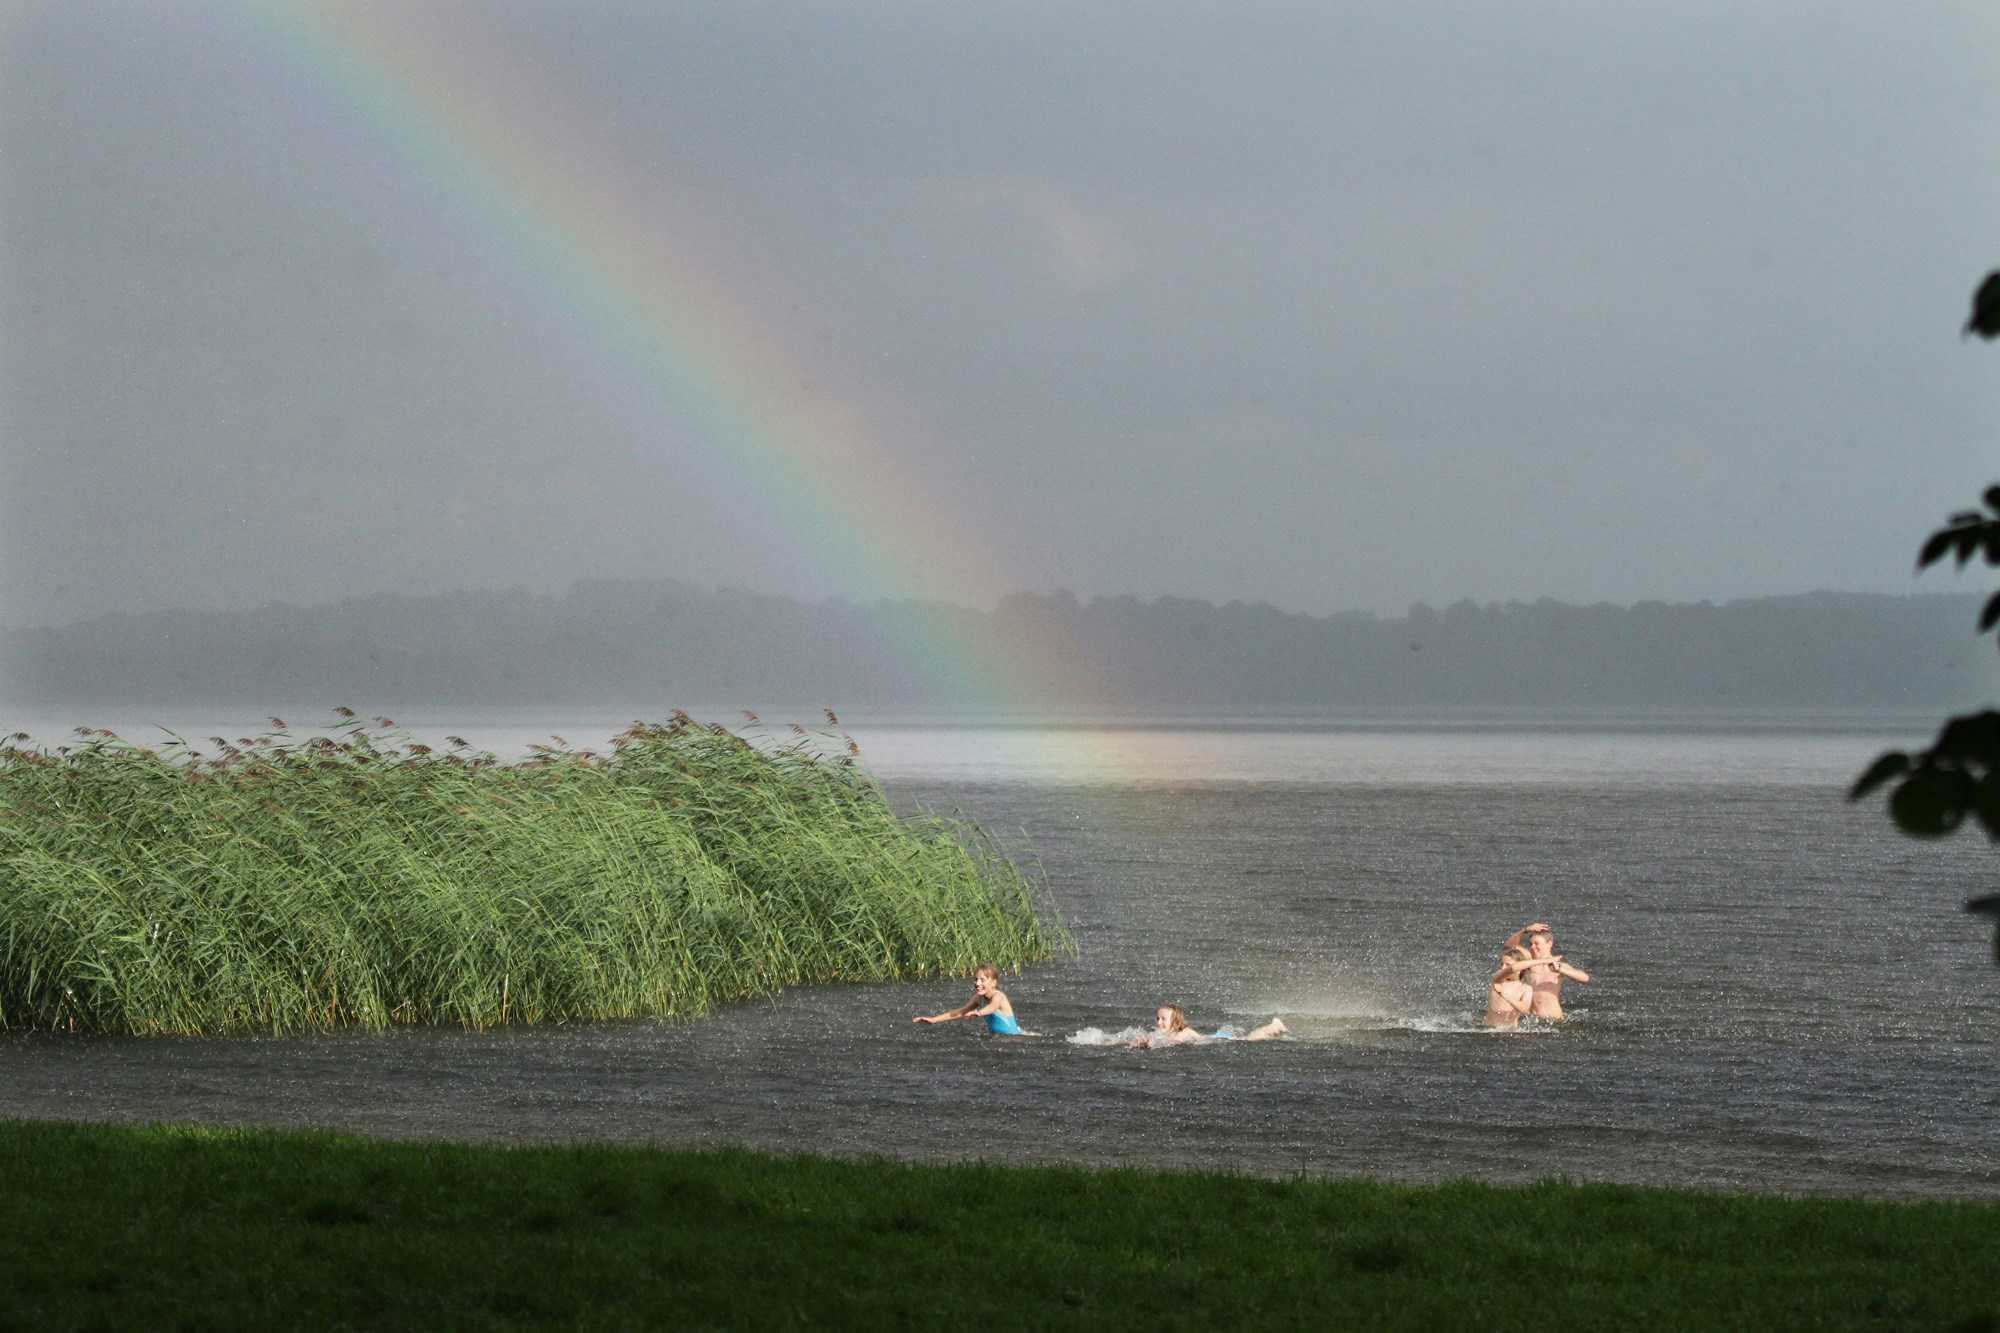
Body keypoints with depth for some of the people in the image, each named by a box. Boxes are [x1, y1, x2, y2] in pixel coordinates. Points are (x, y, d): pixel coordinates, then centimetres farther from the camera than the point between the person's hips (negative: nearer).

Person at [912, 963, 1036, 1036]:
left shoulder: (998, 996, -20)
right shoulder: (979, 997, 4)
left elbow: (992, 1007, -45)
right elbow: (959, 1012, 11)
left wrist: (978, 1013, -69)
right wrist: (934, 1019, 6)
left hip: (1013, 1035, -8)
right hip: (998, 1037, 8)